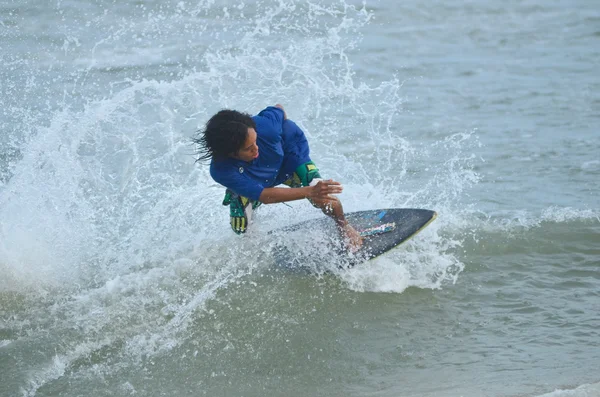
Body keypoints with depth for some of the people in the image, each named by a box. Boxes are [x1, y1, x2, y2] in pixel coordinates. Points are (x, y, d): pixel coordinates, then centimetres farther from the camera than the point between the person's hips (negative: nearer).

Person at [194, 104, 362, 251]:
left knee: (327, 202, -20)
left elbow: (279, 109, -15)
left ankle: (344, 226, 17)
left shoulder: (264, 125, -42)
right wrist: (309, 192, -56)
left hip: (288, 156, 0)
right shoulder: (221, 171, -43)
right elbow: (263, 196, -45)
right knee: (241, 229, -10)